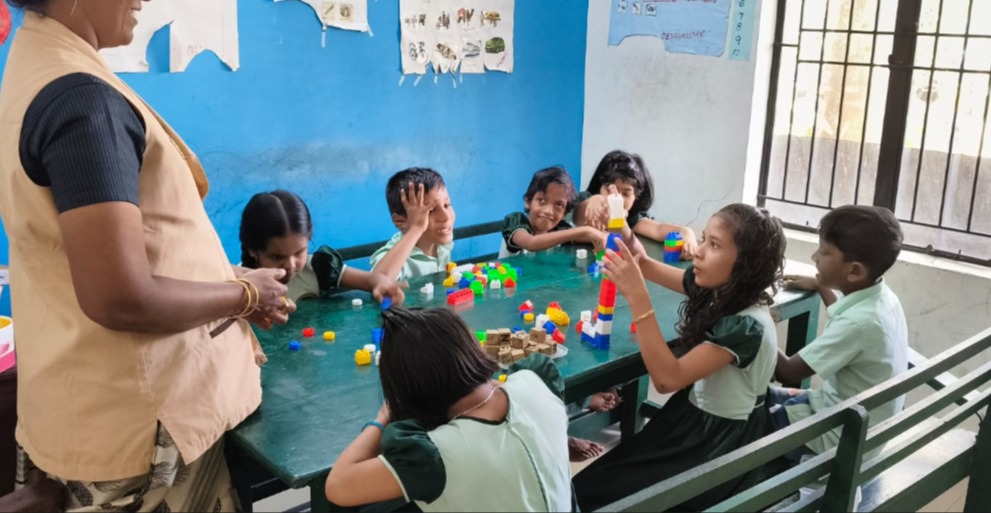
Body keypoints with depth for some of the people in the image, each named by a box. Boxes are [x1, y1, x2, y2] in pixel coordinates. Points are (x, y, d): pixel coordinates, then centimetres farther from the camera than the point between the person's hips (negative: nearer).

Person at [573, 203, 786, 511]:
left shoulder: (747, 325, -29)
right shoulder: (714, 288, -6)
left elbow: (667, 379, -33)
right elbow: (648, 267, 9)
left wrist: (637, 296, -36)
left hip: (722, 443, -7)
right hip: (693, 415, 8)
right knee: (589, 478, 4)